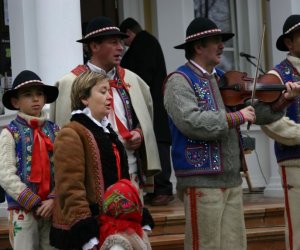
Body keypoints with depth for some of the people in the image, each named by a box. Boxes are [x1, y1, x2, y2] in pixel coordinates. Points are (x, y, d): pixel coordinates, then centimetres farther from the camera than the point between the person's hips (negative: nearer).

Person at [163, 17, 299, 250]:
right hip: (202, 181, -7)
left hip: (232, 179, 7)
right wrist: (235, 117, -18)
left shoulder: (223, 78, 16)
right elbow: (191, 121, -23)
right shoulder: (180, 81, -6)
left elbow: (257, 113, 14)